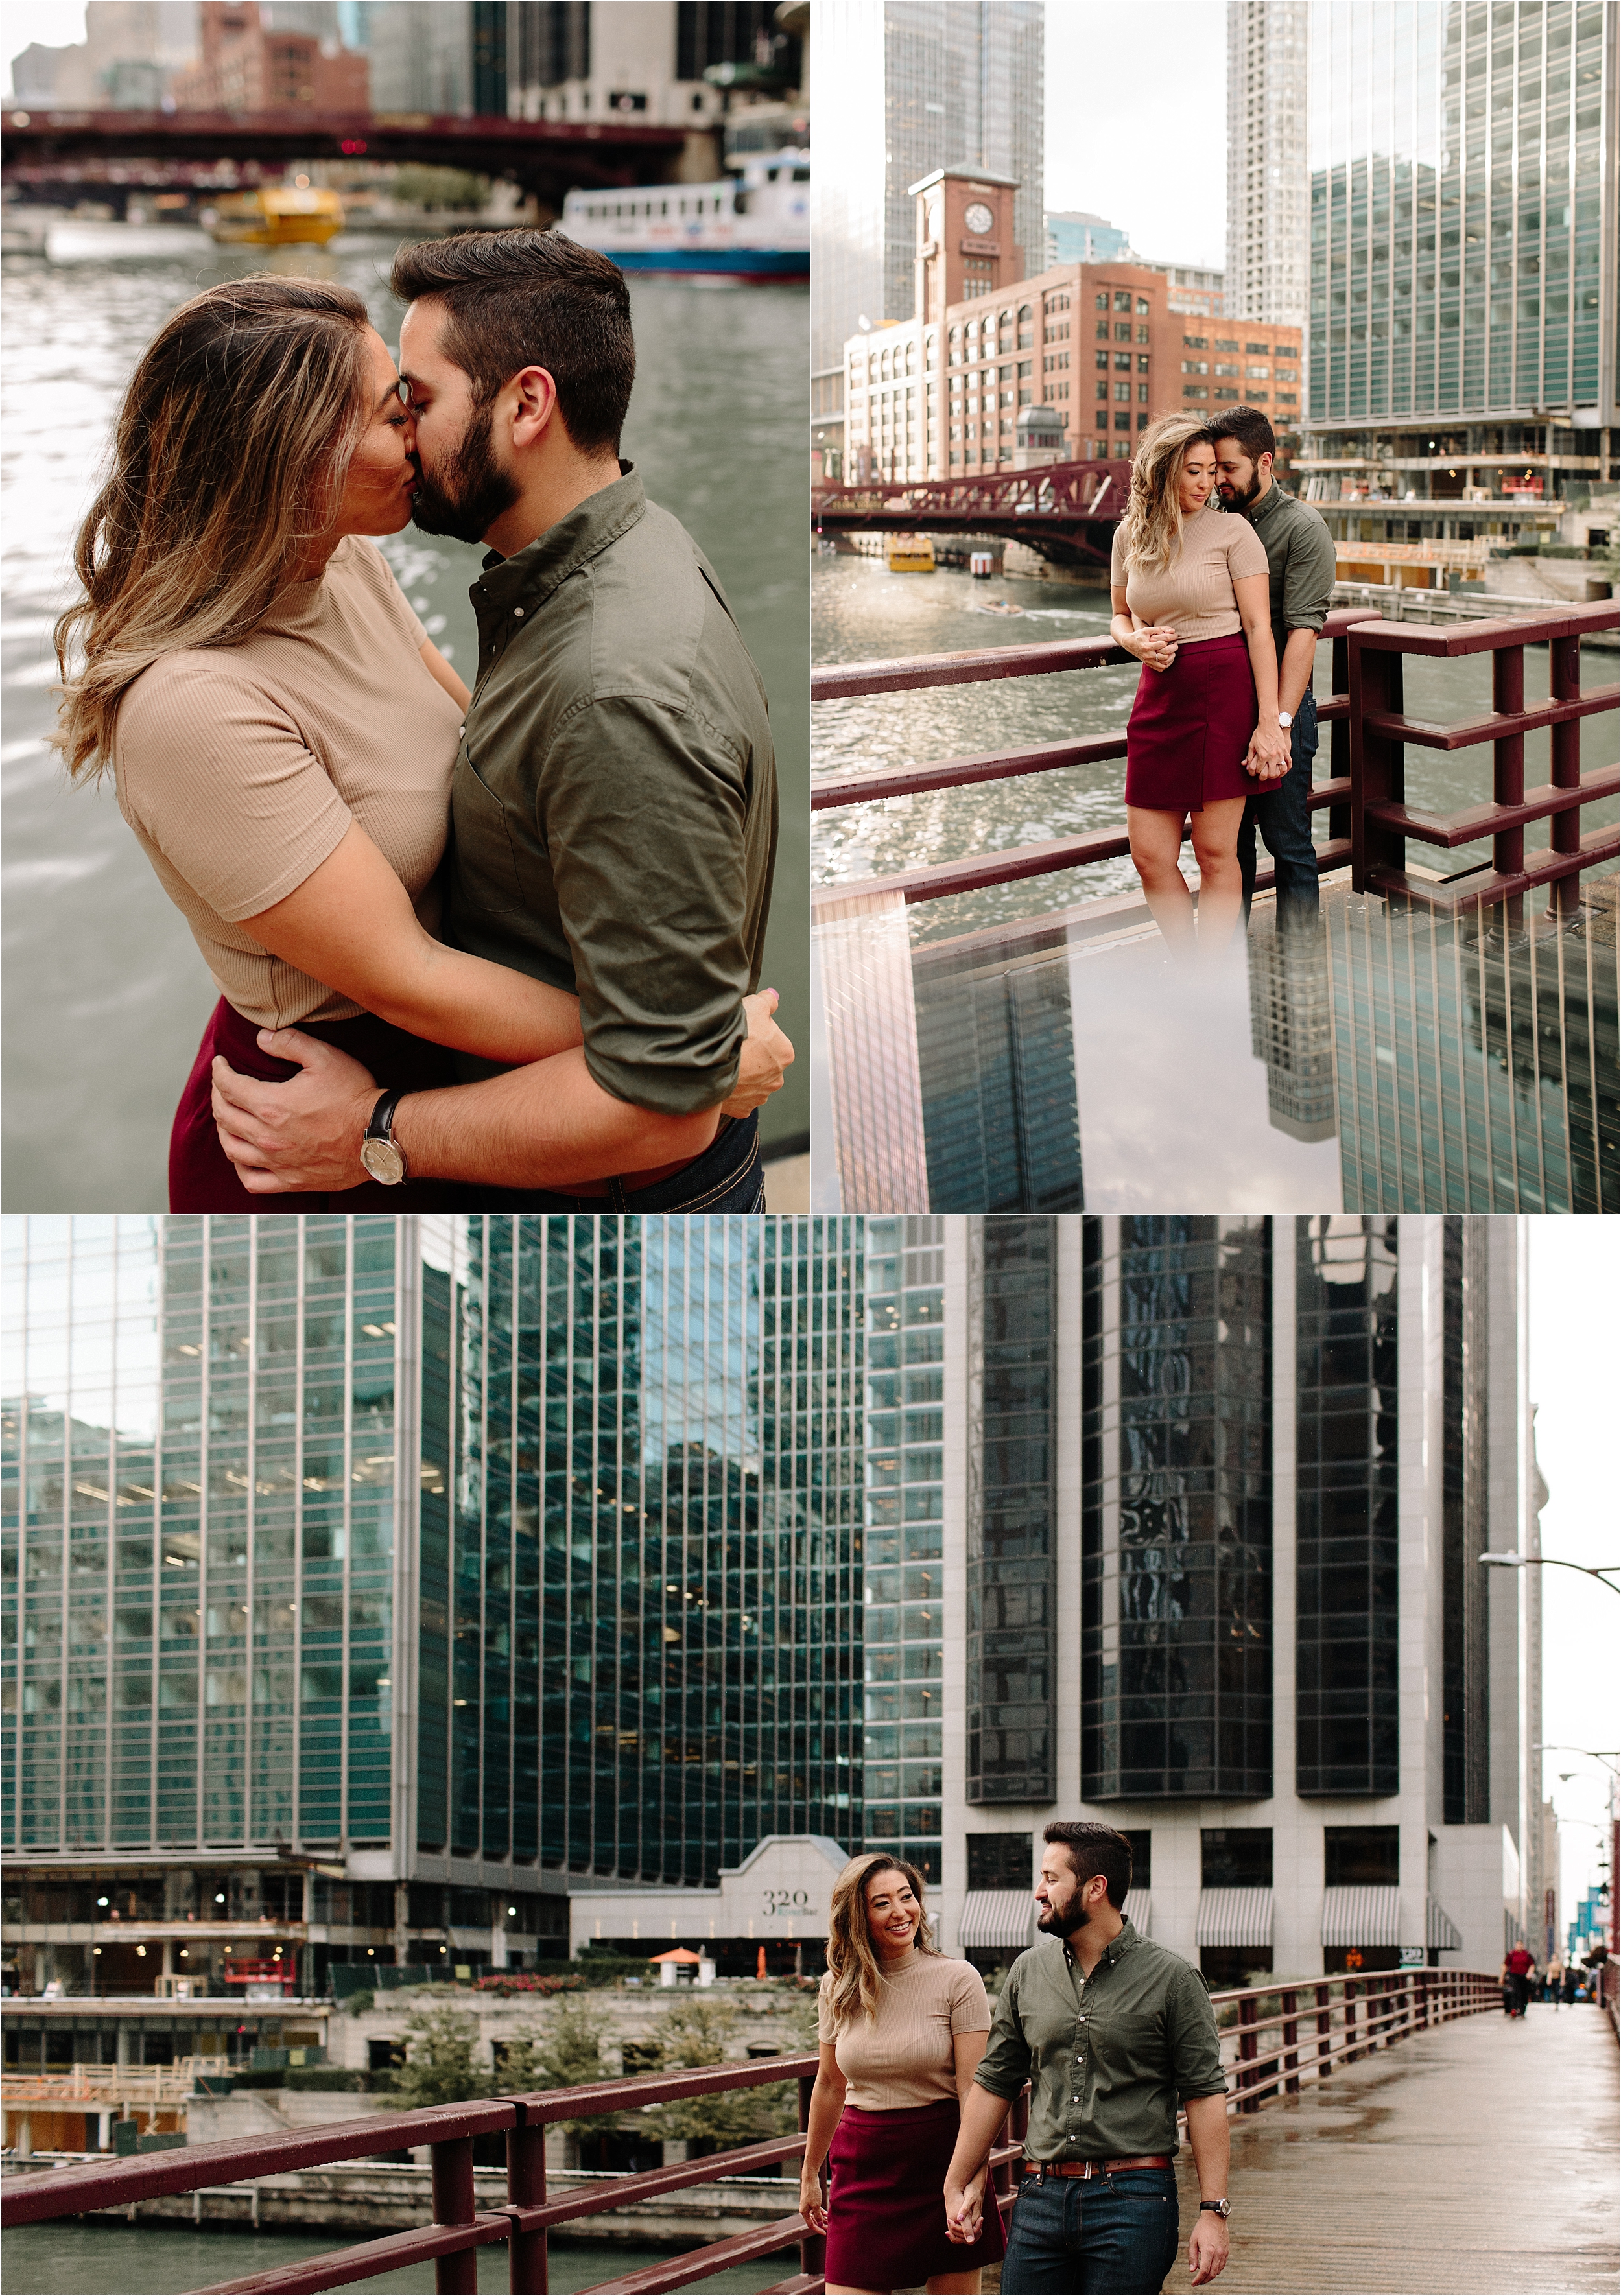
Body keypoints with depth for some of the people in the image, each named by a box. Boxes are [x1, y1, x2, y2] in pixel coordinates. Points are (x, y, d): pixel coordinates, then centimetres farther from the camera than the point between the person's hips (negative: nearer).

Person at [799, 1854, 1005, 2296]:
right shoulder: (838, 1987, 5)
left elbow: (973, 2089, -9)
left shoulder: (957, 1979, -6)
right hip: (863, 2171, 3)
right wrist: (810, 2175, 23)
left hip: (942, 2159, -2)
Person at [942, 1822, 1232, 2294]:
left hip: (1133, 2205, -4)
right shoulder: (1028, 1972, 9)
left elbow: (1205, 2095, -4)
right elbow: (995, 2083, 15)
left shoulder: (1170, 1979, -3)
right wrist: (957, 2185, 15)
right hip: (1041, 2197, 4)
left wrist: (1213, 2212, -10)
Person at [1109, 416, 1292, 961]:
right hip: (1159, 696, 4)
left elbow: (1258, 627, -6)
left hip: (1224, 691, -4)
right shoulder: (1130, 534, 9)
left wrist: (1270, 722, -12)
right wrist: (1134, 640, -3)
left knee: (1215, 852, 0)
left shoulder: (1232, 531, -4)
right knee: (1150, 857, 2)